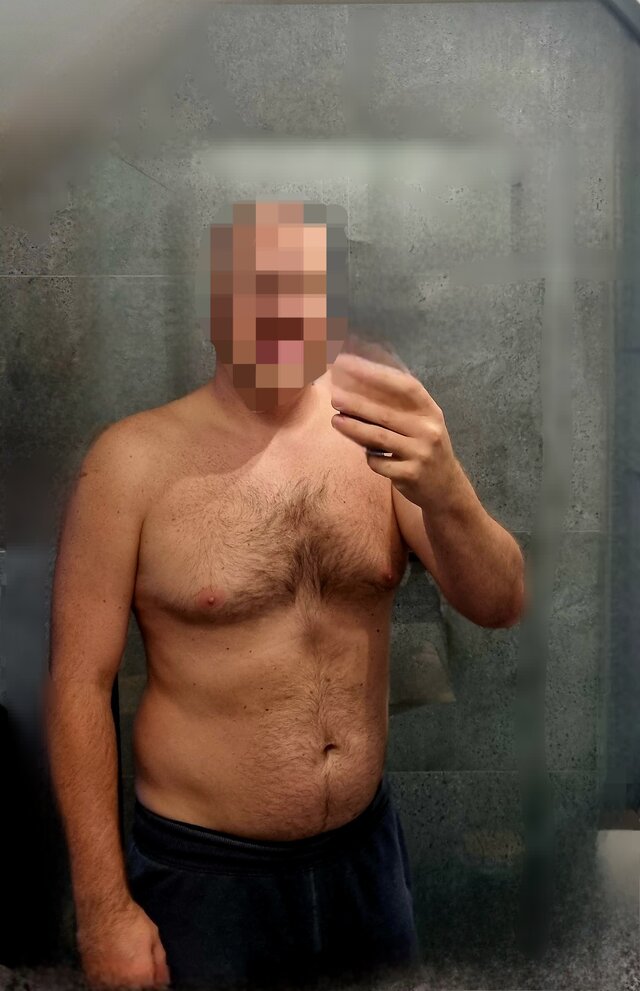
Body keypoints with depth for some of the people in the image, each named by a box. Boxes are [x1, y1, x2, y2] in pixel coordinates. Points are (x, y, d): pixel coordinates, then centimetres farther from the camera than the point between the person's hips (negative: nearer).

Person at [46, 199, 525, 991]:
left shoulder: (377, 435, -6)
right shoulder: (137, 458, -15)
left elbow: (498, 606, -10)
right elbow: (80, 684, -11)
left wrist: (444, 490, -31)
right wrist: (104, 906, -7)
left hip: (367, 847, 4)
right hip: (202, 872, -3)